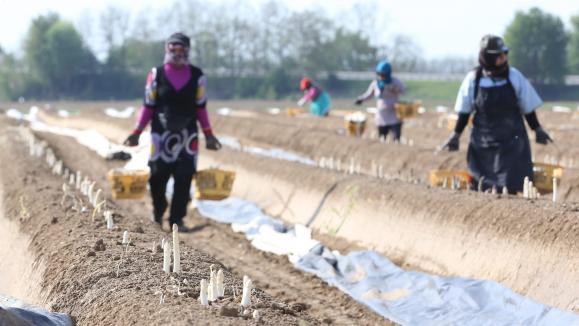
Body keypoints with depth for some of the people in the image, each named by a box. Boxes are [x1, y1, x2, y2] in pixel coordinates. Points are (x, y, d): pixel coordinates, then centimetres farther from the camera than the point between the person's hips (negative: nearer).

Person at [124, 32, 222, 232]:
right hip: (161, 133, -1)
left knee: (184, 178, -5)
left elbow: (201, 108, 10)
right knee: (158, 177, 2)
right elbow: (148, 106, 4)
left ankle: (177, 219, 2)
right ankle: (157, 215, 24)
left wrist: (208, 134, 7)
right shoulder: (156, 75, 0)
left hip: (187, 134, 1)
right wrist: (137, 132, 0)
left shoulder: (197, 76, 4)